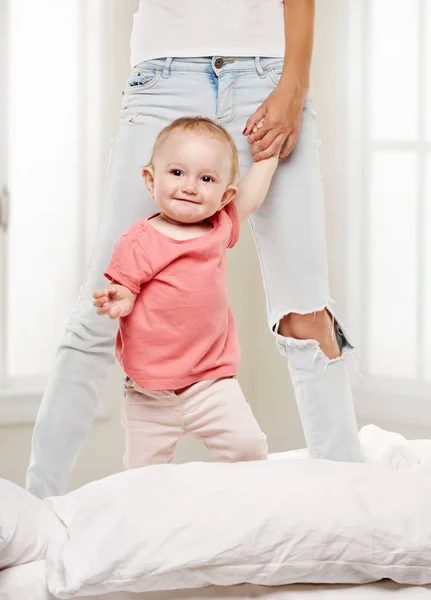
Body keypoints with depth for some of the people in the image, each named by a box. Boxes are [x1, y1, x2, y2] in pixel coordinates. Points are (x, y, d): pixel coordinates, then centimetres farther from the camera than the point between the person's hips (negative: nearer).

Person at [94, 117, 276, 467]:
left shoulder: (220, 228, 4)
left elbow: (250, 197, 21)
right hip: (149, 393, -3)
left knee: (249, 446, -10)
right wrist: (118, 302, -31)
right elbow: (124, 290, -9)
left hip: (211, 381, 3)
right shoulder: (139, 242, -12)